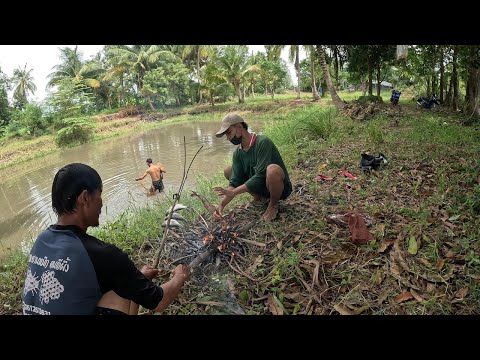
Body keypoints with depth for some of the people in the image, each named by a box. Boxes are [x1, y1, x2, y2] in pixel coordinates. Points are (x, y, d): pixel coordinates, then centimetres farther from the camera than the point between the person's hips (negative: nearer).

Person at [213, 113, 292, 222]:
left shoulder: (262, 142, -24)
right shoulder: (238, 153, -2)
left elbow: (260, 176, -30)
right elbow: (234, 182, -8)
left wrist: (233, 192, -30)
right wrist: (222, 204, -22)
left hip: (281, 188, -6)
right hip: (260, 187, 7)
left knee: (272, 170, -41)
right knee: (227, 171, -1)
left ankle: (274, 204, -10)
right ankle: (258, 197, 9)